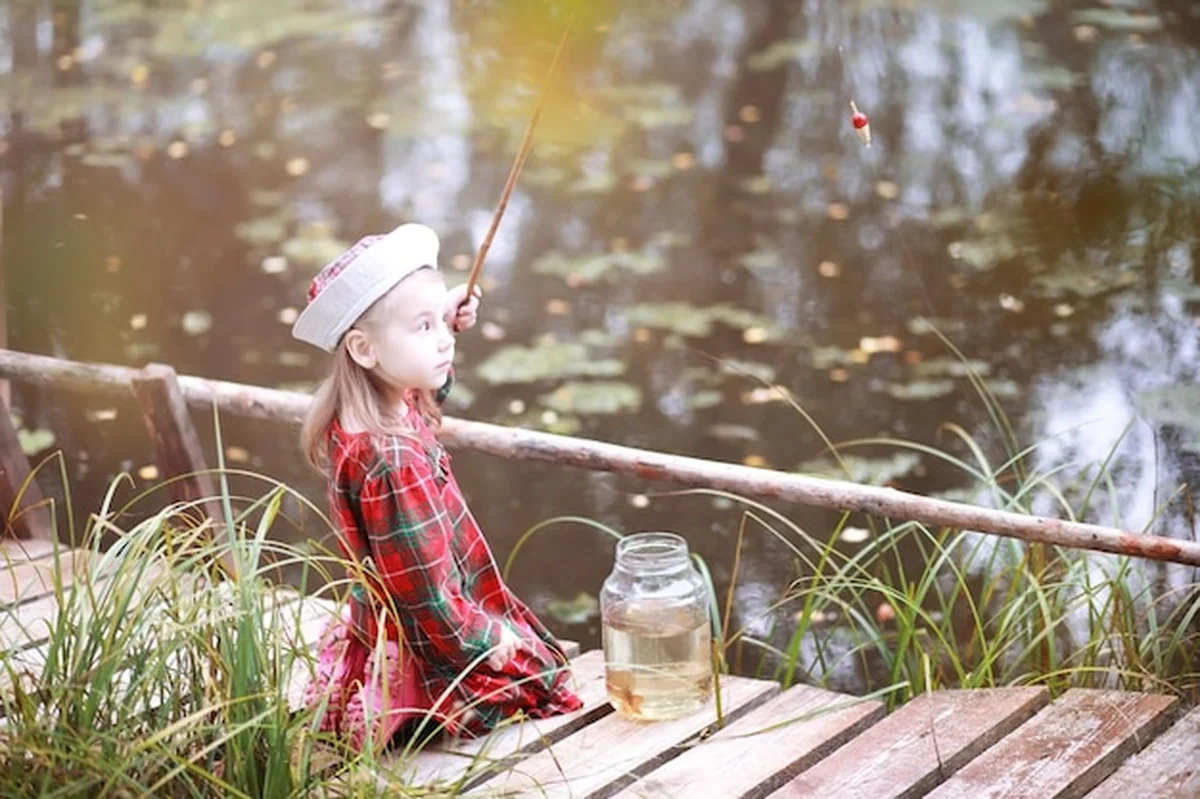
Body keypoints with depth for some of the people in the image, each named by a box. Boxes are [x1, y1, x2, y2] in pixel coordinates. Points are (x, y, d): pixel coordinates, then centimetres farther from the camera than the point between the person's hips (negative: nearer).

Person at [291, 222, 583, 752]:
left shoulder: (354, 420, -6)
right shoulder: (391, 464, -34)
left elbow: (426, 389, 22)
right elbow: (425, 595, -28)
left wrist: (443, 322, 6)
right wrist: (486, 639, -12)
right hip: (423, 662, -9)